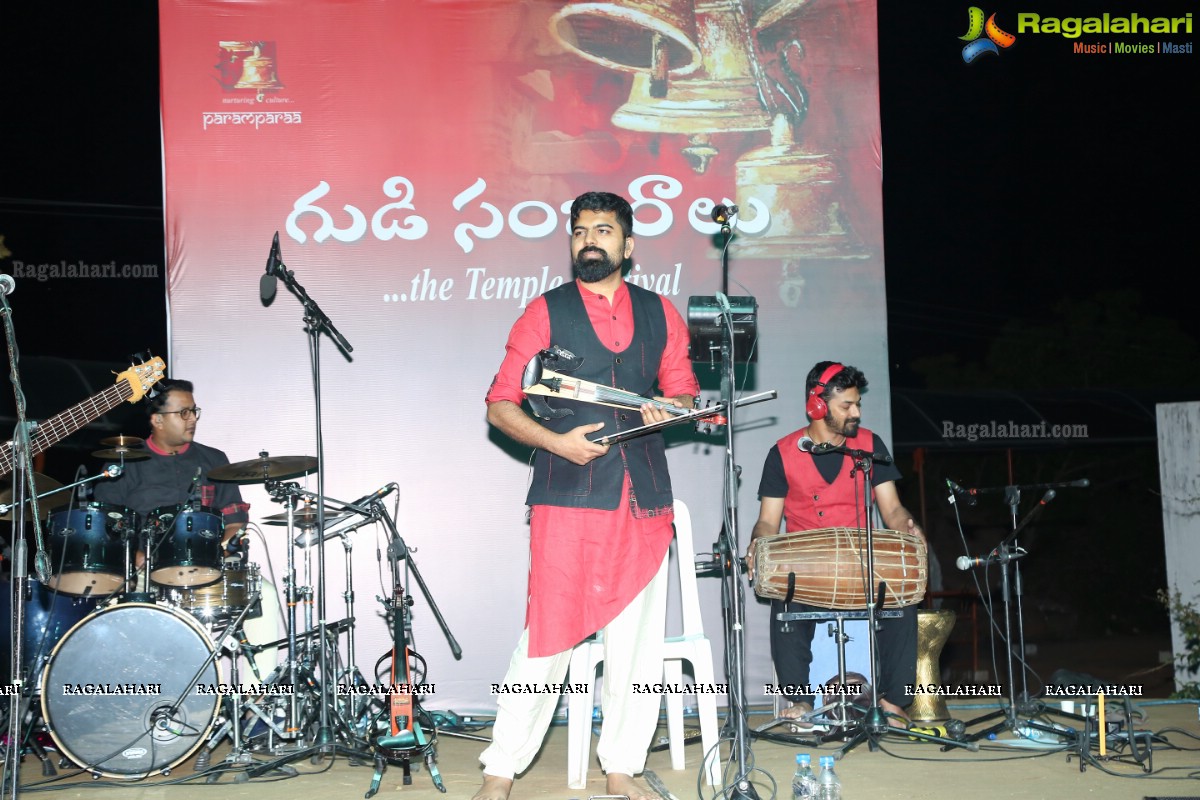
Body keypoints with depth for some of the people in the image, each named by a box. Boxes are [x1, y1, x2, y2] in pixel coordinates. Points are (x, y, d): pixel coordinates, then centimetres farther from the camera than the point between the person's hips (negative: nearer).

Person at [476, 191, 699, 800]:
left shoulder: (660, 314, 14)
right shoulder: (545, 313, 5)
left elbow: (685, 394, 18)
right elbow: (500, 405, 3)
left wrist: (672, 408, -5)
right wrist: (556, 441, -12)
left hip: (644, 495, 4)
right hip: (567, 495, -3)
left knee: (637, 640, 6)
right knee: (549, 635, -7)